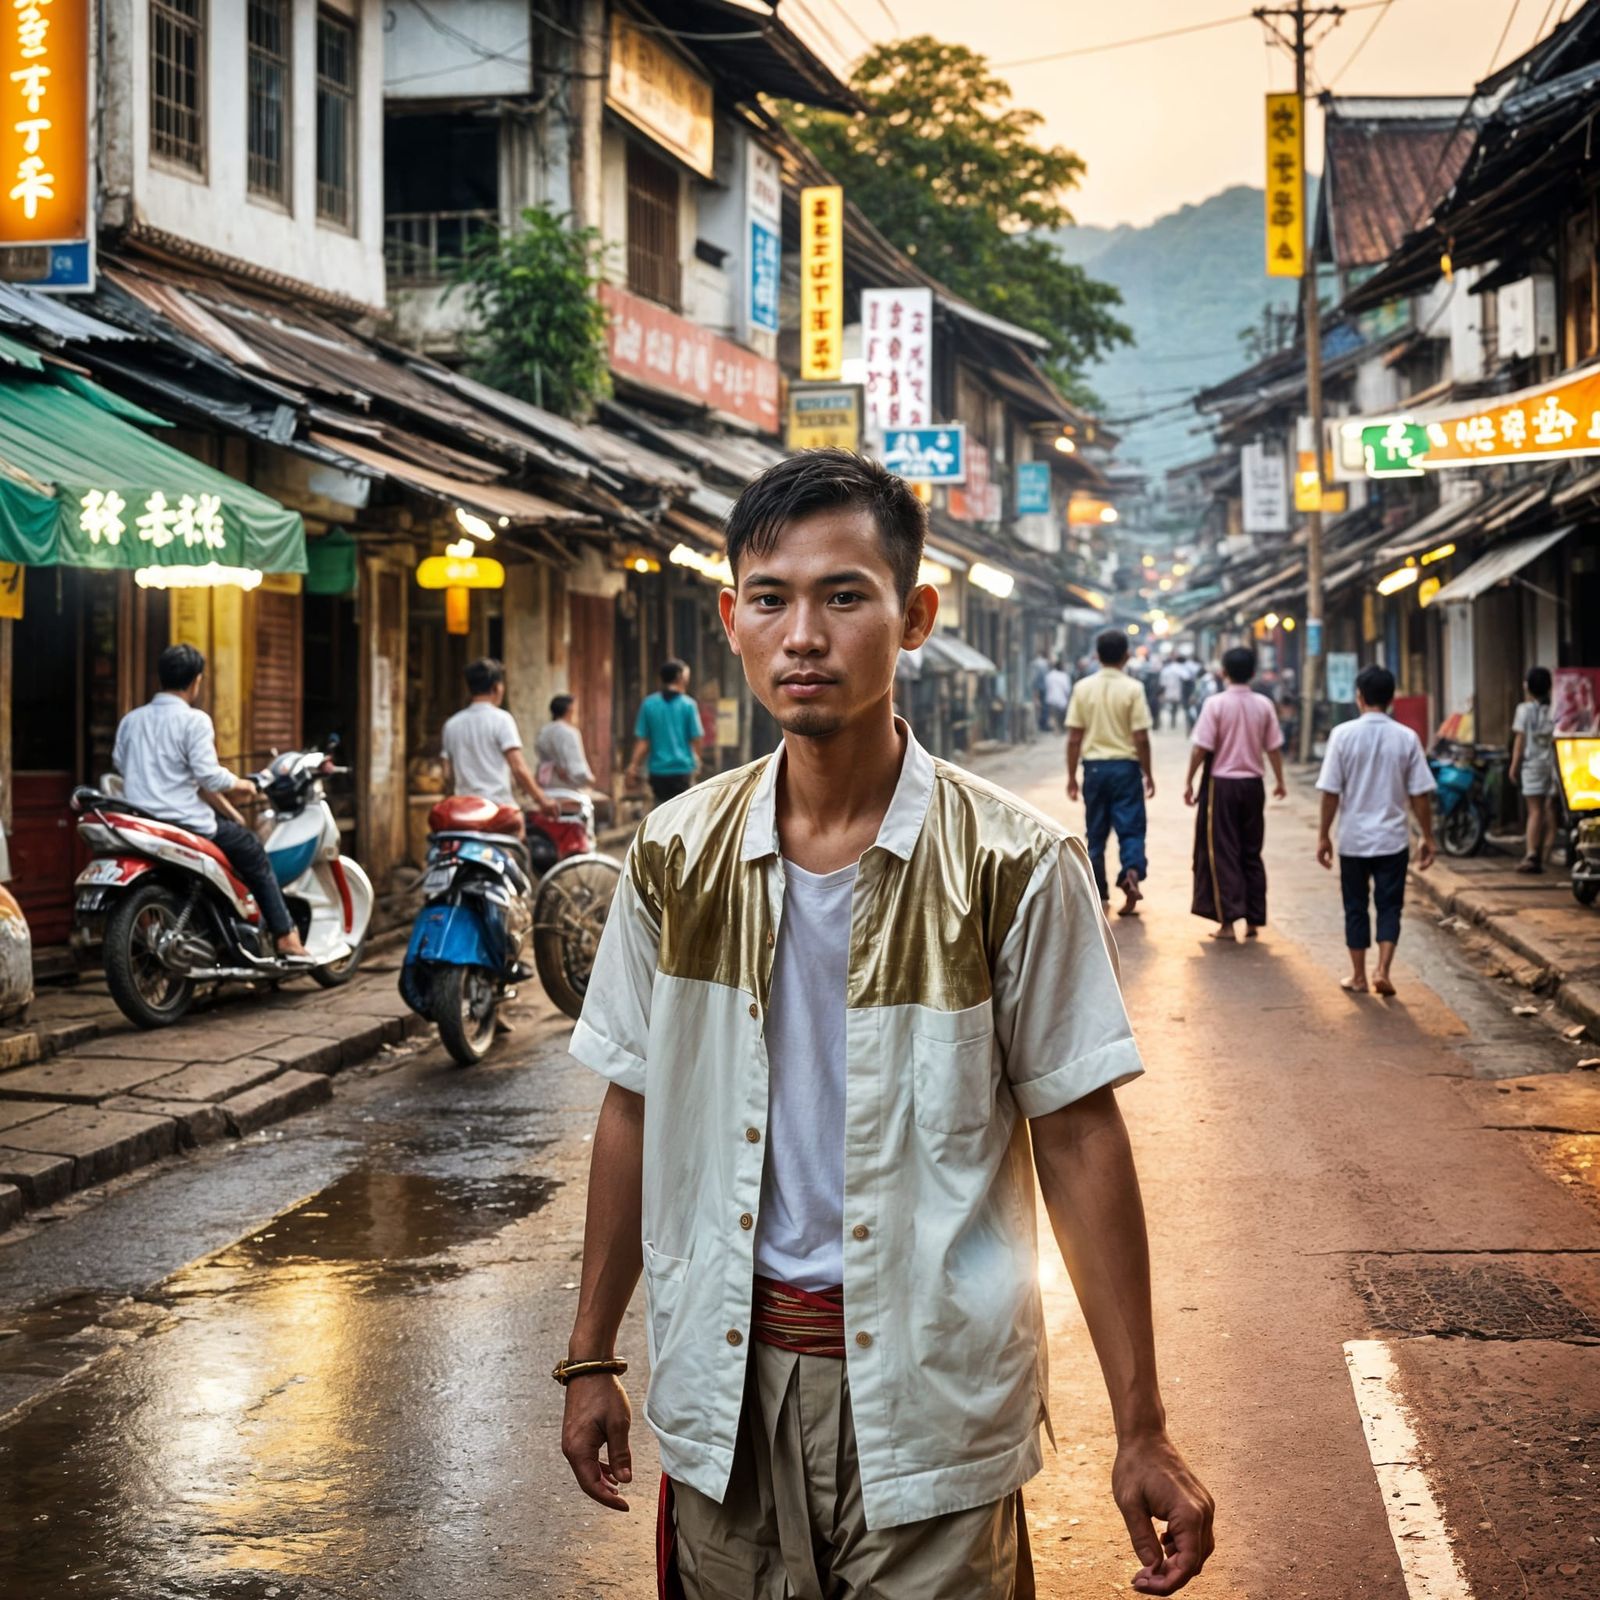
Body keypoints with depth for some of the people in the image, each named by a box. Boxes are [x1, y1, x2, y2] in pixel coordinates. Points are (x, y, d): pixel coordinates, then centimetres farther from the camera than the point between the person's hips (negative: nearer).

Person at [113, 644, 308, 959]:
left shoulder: (130, 720, 9)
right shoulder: (194, 720, -11)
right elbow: (209, 776, -19)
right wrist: (243, 785, 1)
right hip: (187, 823, -7)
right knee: (254, 853, 14)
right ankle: (285, 936, 13)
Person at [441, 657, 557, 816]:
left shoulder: (452, 725, 11)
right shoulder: (501, 719, -5)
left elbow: (453, 777, 16)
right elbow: (519, 769, -12)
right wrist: (541, 799, -5)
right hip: (501, 806, -5)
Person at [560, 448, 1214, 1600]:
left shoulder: (1010, 867, -10)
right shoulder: (678, 855, 0)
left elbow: (1078, 1142, -8)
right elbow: (636, 1111, 9)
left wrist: (1143, 1431, -10)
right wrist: (591, 1357, 11)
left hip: (927, 1388, -3)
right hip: (726, 1377, 3)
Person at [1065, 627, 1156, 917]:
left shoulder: (1083, 688, 0)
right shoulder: (1132, 689, -6)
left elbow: (1074, 737, 1)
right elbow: (1141, 738, -8)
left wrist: (1071, 776, 8)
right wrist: (1148, 774, 1)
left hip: (1094, 766, 2)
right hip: (1125, 766, -2)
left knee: (1096, 833, 11)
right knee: (1130, 828, 3)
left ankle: (1100, 895, 15)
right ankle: (1132, 872, -22)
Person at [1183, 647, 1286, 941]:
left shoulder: (1215, 704, -11)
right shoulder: (1264, 706, 0)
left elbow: (1201, 747, -13)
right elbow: (1274, 748, 4)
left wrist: (1189, 781, -3)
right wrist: (1279, 781, 18)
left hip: (1221, 783, -4)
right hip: (1253, 784, 4)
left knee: (1221, 852, 2)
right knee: (1251, 852, 12)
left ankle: (1228, 921, -3)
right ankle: (1253, 920, 14)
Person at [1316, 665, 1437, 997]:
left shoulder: (1343, 734, -9)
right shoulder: (1406, 738, -5)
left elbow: (1331, 792, -7)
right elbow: (1420, 795, -3)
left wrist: (1324, 835, 2)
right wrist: (1428, 838, 6)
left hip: (1353, 838, 0)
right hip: (1393, 839, 0)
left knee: (1355, 907, 12)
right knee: (1389, 906, 9)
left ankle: (1358, 976, 18)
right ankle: (1382, 971, -5)